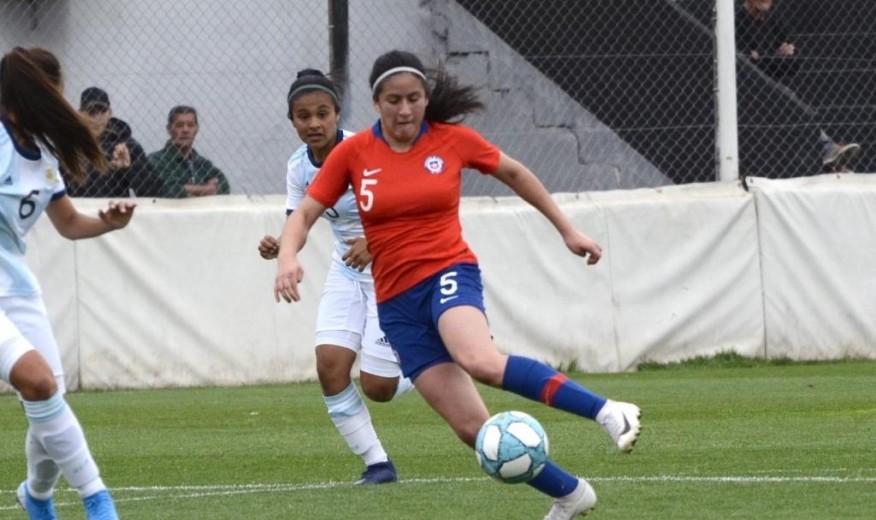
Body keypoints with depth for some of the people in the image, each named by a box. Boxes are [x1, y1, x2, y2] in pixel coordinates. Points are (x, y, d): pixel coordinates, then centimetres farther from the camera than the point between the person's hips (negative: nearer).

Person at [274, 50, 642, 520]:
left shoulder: (452, 140, -1)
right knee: (471, 427, -7)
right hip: (397, 301, 3)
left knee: (481, 361, -38)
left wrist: (567, 230, 18)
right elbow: (304, 214, 2)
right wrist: (287, 257, -20)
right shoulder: (353, 154, 0)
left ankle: (607, 412, -38)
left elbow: (513, 173, 15)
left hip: (449, 273, -3)